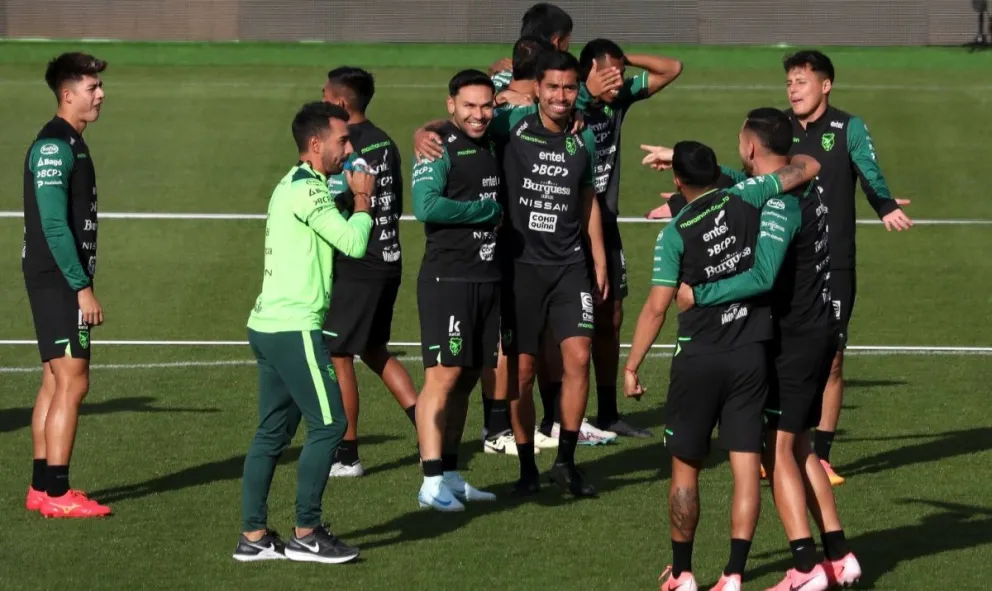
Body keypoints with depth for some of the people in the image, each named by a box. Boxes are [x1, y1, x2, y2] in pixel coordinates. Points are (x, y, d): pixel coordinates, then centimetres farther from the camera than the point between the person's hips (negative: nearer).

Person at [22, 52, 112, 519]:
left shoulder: (69, 143, 16)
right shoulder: (53, 146, -16)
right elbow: (54, 225, -21)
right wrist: (82, 287, -21)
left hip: (62, 282, 10)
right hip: (58, 281, -10)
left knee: (56, 383, 11)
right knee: (71, 384, -10)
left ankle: (42, 488, 15)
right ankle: (56, 494, -9)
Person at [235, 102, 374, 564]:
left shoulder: (293, 186, 18)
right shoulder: (306, 189, -13)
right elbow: (354, 243, -15)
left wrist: (353, 197, 14)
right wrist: (363, 199, 0)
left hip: (268, 324, 10)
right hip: (293, 328, -10)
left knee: (273, 430, 10)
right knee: (329, 423, -6)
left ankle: (254, 536, 10)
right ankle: (306, 535, -3)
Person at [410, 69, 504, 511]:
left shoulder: (490, 145, 13)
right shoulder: (440, 146, -9)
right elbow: (425, 206, -21)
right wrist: (488, 210, -12)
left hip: (488, 278, 8)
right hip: (447, 277, -8)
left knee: (468, 376, 11)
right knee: (444, 376, -11)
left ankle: (451, 476, 18)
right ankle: (432, 482, -13)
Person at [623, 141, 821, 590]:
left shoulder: (674, 235, -8)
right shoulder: (745, 199, -2)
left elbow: (656, 307, -10)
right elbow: (808, 167, 7)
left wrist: (631, 367, -3)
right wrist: (778, 165, 29)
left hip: (699, 360, -2)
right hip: (751, 356, 2)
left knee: (685, 468, 11)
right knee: (746, 467, 2)